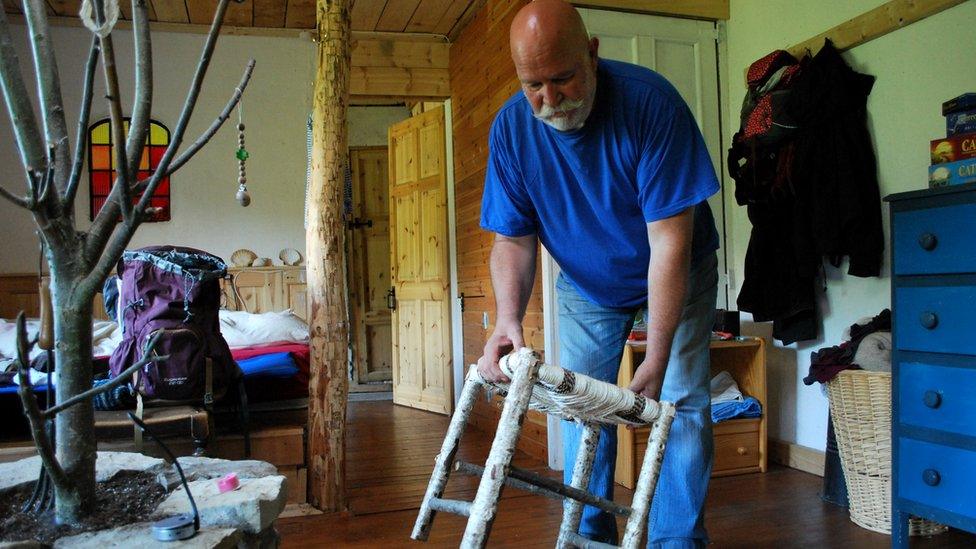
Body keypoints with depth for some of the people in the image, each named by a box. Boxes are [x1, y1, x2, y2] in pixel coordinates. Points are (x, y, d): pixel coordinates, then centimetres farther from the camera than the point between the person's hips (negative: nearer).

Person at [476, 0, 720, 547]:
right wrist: (508, 318, -33)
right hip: (587, 285, 3)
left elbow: (669, 241, -33)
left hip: (676, 275, -3)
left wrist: (656, 361, -34)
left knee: (681, 403, -8)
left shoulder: (650, 102, -32)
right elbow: (513, 239, -14)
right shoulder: (511, 128, -19)